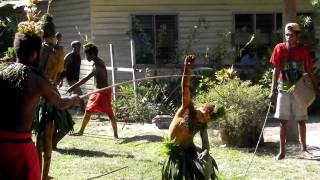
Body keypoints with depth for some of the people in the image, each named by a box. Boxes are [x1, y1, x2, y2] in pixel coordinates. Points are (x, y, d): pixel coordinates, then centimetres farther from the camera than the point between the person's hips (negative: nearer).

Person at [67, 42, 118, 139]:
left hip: (103, 92, -10)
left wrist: (73, 87, -33)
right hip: (98, 91, 10)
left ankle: (115, 134, -3)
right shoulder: (99, 62, 7)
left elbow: (86, 78, -30)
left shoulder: (97, 66, -22)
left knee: (110, 113, -7)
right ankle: (81, 131, 26)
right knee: (88, 111, 15)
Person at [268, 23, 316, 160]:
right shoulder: (279, 48, -3)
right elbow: (276, 70, -1)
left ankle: (303, 148, 21)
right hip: (284, 89, 0)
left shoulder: (303, 49, -2)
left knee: (301, 120, 8)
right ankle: (282, 151, 8)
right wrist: (273, 90, -4)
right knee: (283, 121, 2)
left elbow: (309, 70, 3)